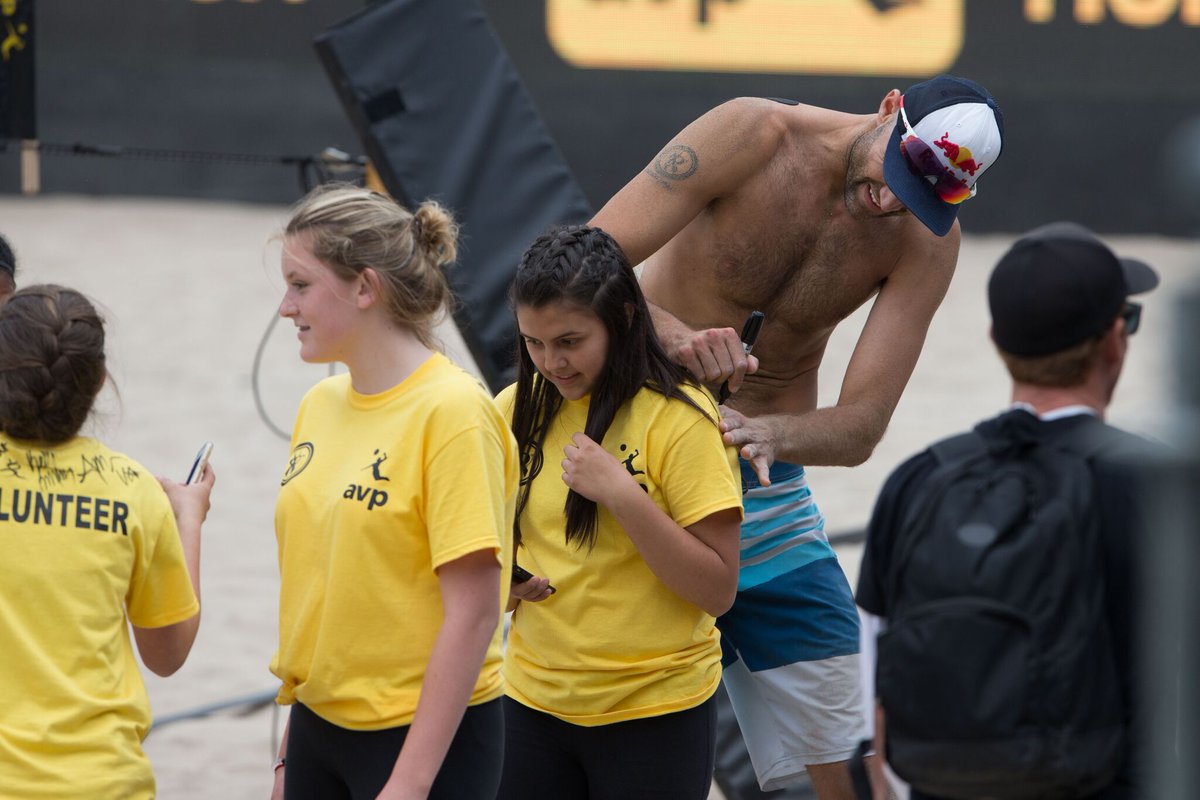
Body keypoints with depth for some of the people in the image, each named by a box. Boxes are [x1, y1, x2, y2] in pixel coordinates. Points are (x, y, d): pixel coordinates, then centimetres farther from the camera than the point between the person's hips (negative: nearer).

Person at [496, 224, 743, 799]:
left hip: (654, 714, -4)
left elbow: (718, 590, -15)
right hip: (535, 703, 5)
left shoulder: (677, 418, -12)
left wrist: (622, 493, -24)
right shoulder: (516, 412, 4)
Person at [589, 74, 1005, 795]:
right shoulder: (754, 134, -17)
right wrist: (671, 333, -42)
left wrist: (769, 434, -37)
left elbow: (861, 428, -14)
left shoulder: (929, 240, -8)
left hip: (771, 488, 3)